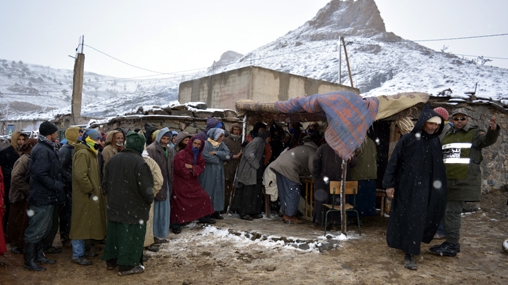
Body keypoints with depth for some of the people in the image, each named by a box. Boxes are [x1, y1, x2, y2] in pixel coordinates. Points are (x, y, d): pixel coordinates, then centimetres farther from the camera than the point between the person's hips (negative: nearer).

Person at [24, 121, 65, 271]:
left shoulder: (47, 148, 14)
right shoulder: (42, 150, -19)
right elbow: (41, 175, -26)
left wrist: (57, 185, 8)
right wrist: (58, 186, -18)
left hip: (46, 196, 10)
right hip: (42, 197, -10)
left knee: (42, 228, 18)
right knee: (36, 229, 0)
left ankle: (38, 255, 30)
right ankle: (29, 261, 11)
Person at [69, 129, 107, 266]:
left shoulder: (90, 153, 18)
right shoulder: (82, 153, -16)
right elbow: (80, 175, -26)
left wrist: (97, 189, 15)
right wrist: (89, 190, -20)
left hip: (90, 195, 10)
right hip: (84, 196, -10)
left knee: (85, 223, 17)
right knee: (81, 224, -3)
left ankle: (81, 250, 29)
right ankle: (77, 255, 5)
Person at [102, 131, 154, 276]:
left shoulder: (113, 159, 4)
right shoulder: (139, 162, -21)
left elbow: (105, 183, 11)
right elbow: (145, 187, -20)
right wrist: (150, 199, -1)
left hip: (114, 205, 8)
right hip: (134, 207, -7)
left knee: (114, 233, 18)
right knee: (131, 236, 3)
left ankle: (111, 260, 31)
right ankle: (127, 265, 10)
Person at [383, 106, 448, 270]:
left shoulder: (436, 142, 4)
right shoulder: (407, 139, -10)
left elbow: (439, 167, 9)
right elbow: (394, 162, -9)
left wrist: (440, 186, 8)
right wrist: (389, 184, -12)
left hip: (426, 188, 5)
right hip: (407, 186, -4)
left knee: (421, 218, 11)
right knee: (409, 218, 0)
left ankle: (410, 249, 31)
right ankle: (408, 254, 9)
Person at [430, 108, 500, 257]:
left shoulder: (474, 133, 0)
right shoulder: (447, 135, 18)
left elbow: (488, 139, -22)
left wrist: (493, 130, -44)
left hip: (464, 181, -7)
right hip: (447, 181, 7)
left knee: (452, 212, -8)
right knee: (445, 211, 12)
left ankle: (452, 246, 1)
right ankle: (451, 242, 25)